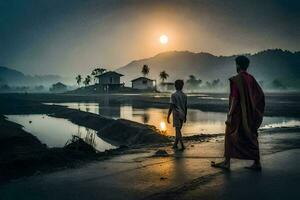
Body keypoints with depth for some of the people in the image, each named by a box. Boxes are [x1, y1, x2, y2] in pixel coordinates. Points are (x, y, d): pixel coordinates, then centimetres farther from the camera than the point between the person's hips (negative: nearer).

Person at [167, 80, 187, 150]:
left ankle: (182, 145, -14)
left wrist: (168, 117, -11)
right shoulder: (184, 95, 7)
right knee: (178, 129, 15)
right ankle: (175, 144, 20)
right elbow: (185, 107, 10)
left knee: (178, 130, -5)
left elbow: (171, 107, -15)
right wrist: (185, 117, 18)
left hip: (176, 115, -6)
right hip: (182, 115, 6)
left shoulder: (173, 95, -11)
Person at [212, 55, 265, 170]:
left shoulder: (236, 79, -14)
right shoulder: (251, 79, 7)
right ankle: (257, 163, 15)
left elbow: (235, 98, -19)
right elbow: (260, 94, 10)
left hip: (238, 113, -7)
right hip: (250, 114, 7)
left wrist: (229, 115, -18)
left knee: (230, 136, 3)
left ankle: (227, 162, 7)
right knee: (251, 137, 12)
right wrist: (253, 111, 17)